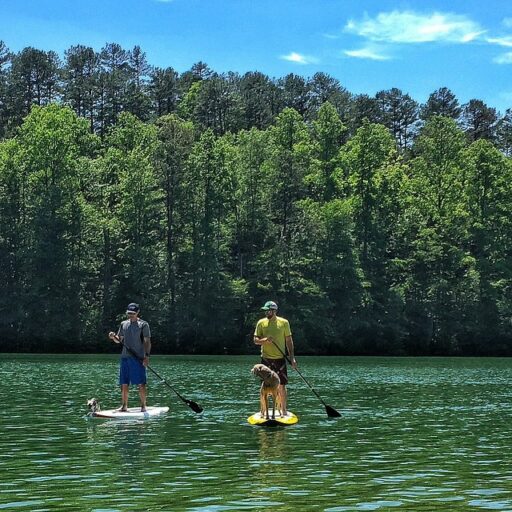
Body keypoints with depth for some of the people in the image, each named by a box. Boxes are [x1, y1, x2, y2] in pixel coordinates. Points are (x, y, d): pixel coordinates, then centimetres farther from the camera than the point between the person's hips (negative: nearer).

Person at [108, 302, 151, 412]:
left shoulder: (143, 324, -1)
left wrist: (147, 356, -15)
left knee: (141, 384, -5)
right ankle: (124, 406, 15)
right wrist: (113, 337, -3)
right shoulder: (123, 324, 14)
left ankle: (143, 406, 1)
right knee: (124, 384, 7)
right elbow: (119, 340, 19)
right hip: (125, 357, 5)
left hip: (138, 358, -5)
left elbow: (147, 341, -4)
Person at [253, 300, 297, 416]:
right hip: (266, 359, 1)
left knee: (282, 386, 1)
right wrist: (264, 340, -17)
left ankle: (284, 411, 10)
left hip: (280, 359, -1)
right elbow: (255, 340, 4)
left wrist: (292, 357, 0)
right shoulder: (261, 322, 3)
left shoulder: (284, 322, 1)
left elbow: (289, 340, 5)